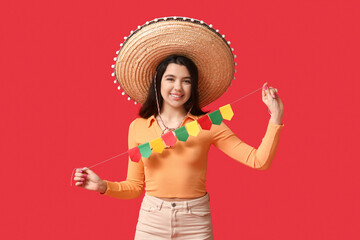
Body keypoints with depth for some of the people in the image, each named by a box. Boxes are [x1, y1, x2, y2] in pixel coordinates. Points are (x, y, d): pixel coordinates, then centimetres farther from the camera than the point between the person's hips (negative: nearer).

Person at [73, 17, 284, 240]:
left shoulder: (207, 125, -2)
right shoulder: (138, 127, 2)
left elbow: (259, 161, -8)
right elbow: (135, 186, 8)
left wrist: (276, 118, -15)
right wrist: (103, 186, -7)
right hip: (152, 222, 1)